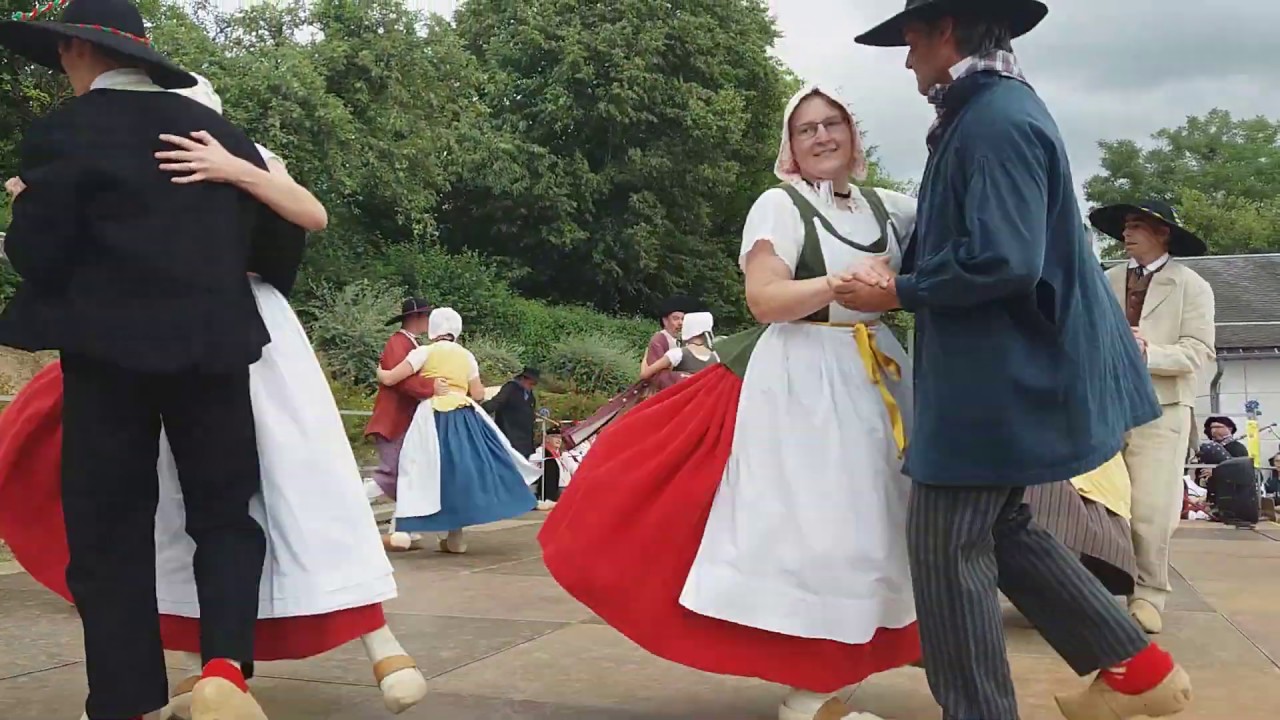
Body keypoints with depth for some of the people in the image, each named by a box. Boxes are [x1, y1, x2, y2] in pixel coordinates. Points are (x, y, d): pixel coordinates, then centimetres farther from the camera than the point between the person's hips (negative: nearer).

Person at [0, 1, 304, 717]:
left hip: (110, 350, -3)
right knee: (226, 515, 11)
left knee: (109, 530, 7)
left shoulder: (65, 131, -4)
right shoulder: (220, 131, 9)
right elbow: (284, 240, 11)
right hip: (215, 348, 3)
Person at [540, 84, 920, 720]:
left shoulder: (884, 208, 13)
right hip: (801, 382, -7)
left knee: (860, 524, 10)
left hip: (872, 378, 7)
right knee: (804, 527, -7)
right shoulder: (780, 205, -6)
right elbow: (765, 300, -16)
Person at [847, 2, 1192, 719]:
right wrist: (904, 274, 7)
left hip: (999, 377, -11)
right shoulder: (994, 112, 15)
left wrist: (897, 293, -15)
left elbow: (1001, 261, -27)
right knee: (1001, 527, 18)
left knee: (947, 545, -1)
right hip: (1010, 368, 11)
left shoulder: (995, 119, -18)